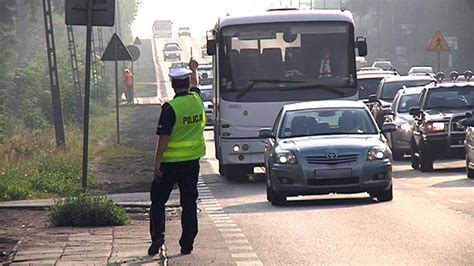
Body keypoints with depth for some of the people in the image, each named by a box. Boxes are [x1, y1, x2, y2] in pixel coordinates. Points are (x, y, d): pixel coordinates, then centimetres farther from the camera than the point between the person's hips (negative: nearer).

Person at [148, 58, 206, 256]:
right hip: (192, 160, 4)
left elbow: (164, 137, -17)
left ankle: (157, 234, -9)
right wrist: (193, 69, 45)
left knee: (158, 200, 8)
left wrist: (157, 162, -13)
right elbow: (194, 86, 25)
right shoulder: (196, 100, 0)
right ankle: (187, 244, 10)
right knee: (189, 202, 9)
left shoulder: (170, 108, -16)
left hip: (170, 161, -4)